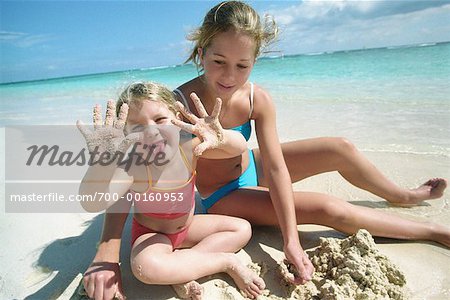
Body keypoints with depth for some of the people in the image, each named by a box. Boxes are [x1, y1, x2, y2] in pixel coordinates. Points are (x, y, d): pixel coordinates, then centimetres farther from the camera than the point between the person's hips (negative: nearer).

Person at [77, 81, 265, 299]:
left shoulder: (188, 147, -20)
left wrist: (220, 137, -45)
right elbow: (92, 204, -47)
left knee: (242, 229, -1)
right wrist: (102, 162, -66)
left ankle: (181, 268, -12)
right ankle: (226, 261, -18)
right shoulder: (132, 167, -31)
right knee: (145, 267, -38)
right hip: (151, 234, -4)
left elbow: (239, 147, -21)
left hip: (187, 226, 5)